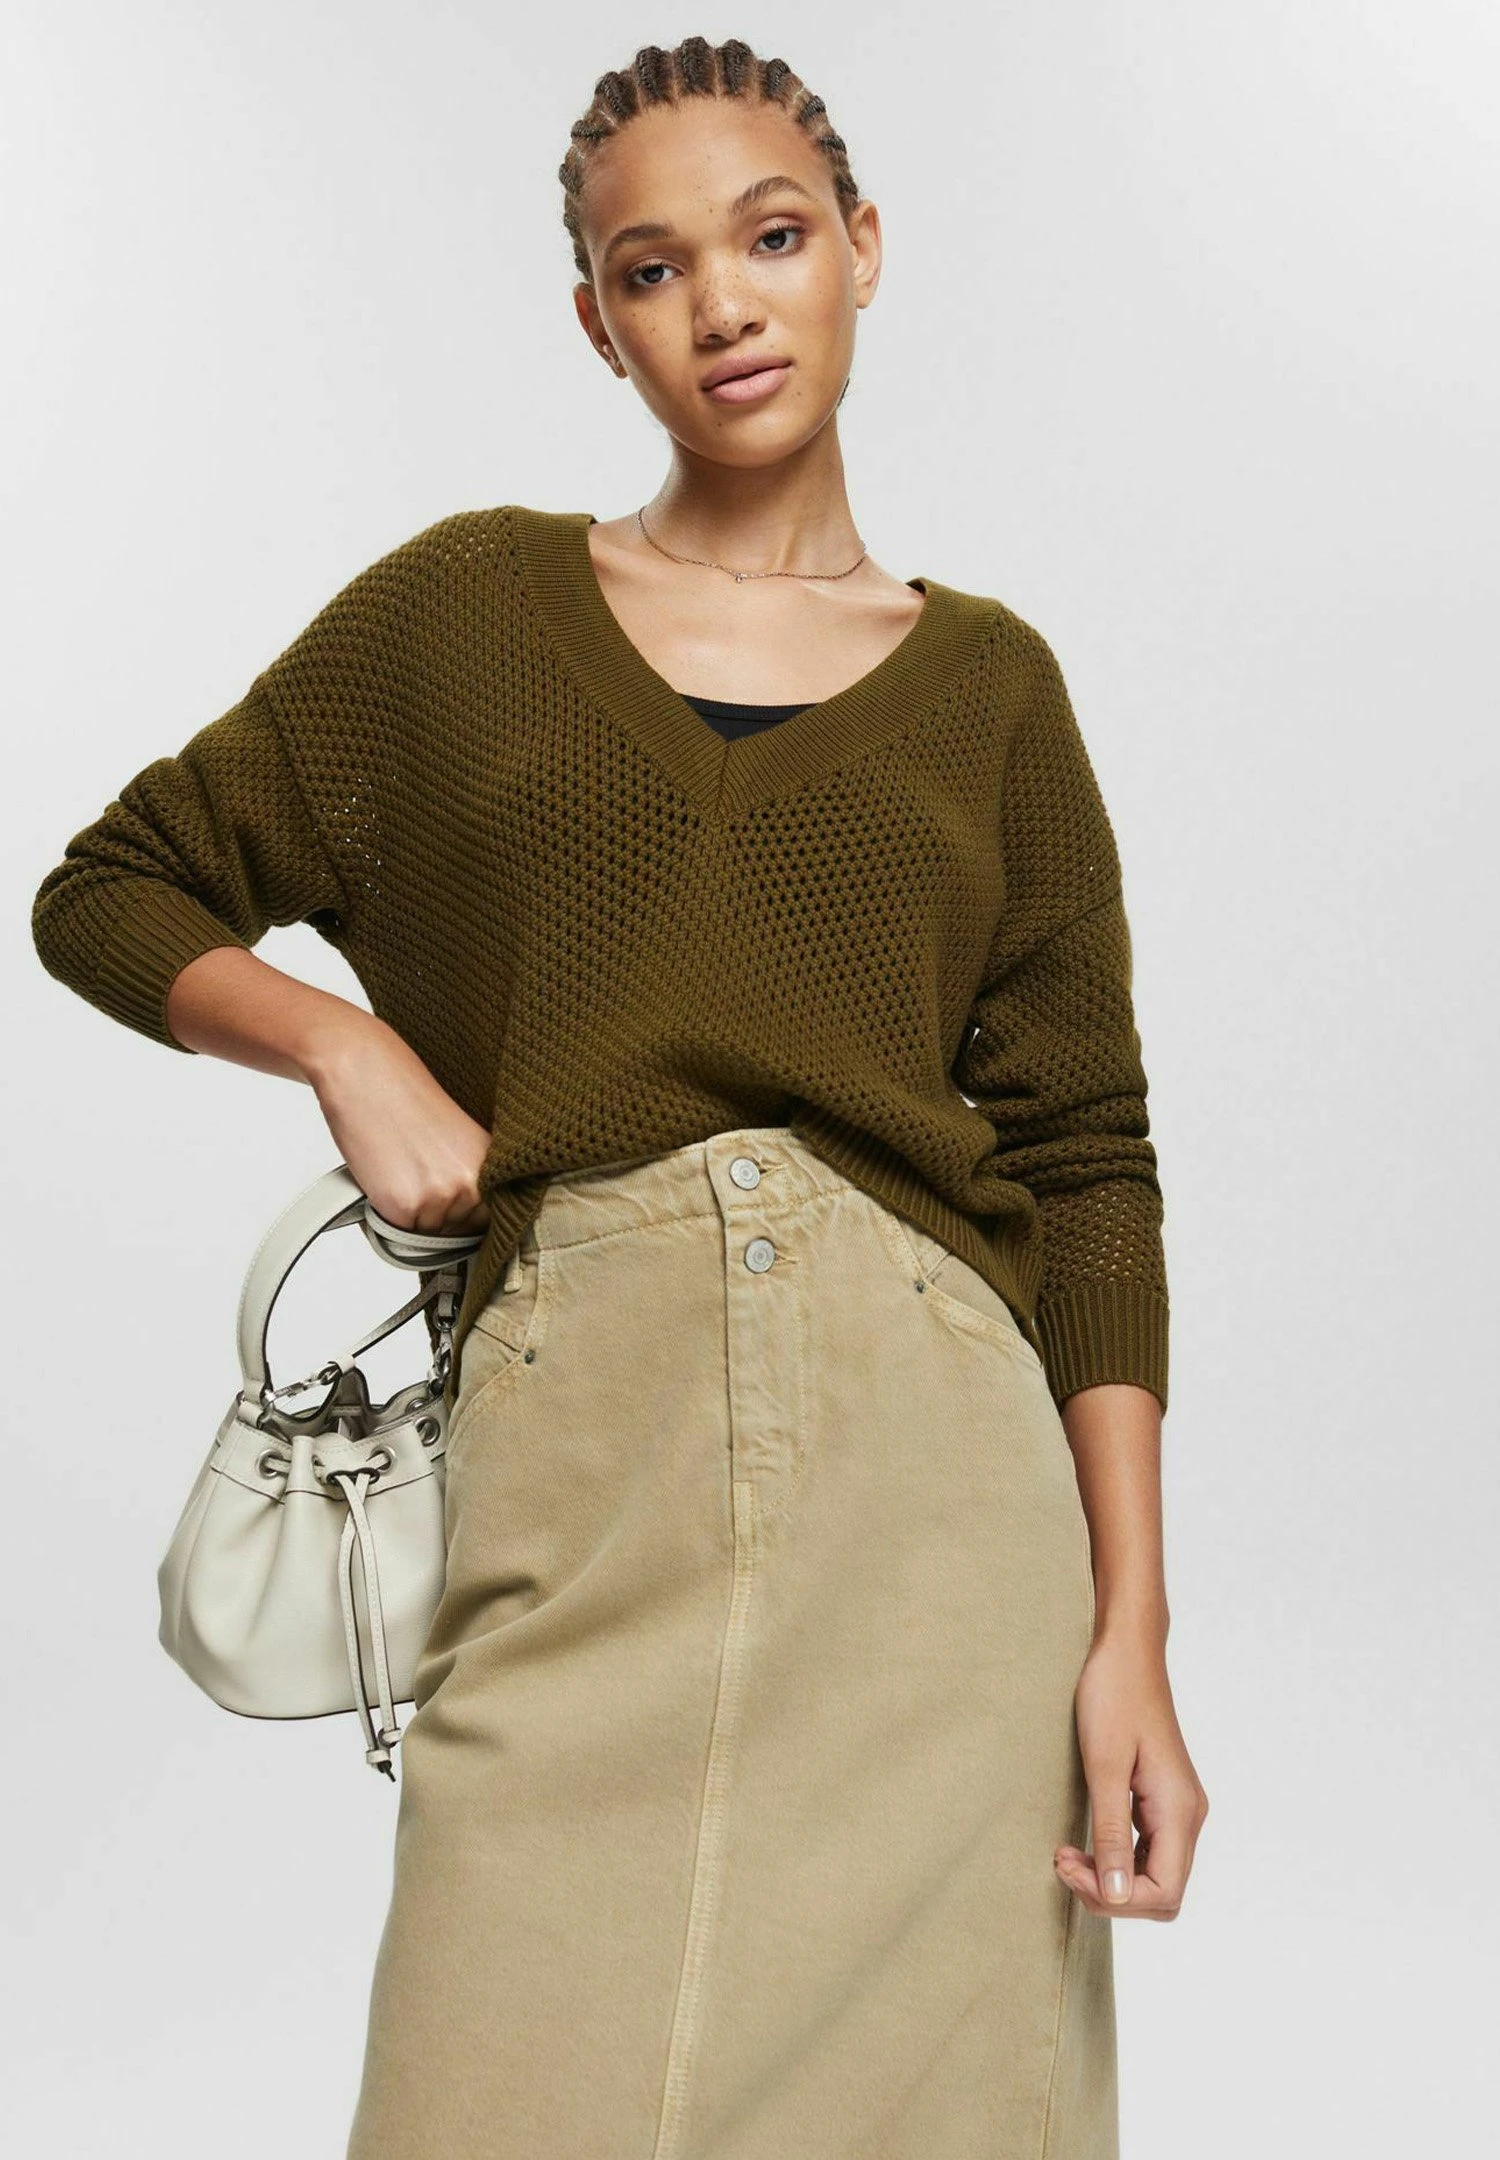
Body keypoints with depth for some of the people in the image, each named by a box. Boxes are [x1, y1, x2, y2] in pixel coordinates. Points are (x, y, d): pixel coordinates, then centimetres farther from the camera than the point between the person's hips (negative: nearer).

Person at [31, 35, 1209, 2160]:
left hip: (930, 1460, 1)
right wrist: (347, 1044, -2)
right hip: (583, 1486, 0)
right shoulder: (470, 609, 10)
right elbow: (112, 891, 17)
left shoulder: (987, 682, 11)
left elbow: (1081, 1160, 5)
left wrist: (1132, 1630, -3)